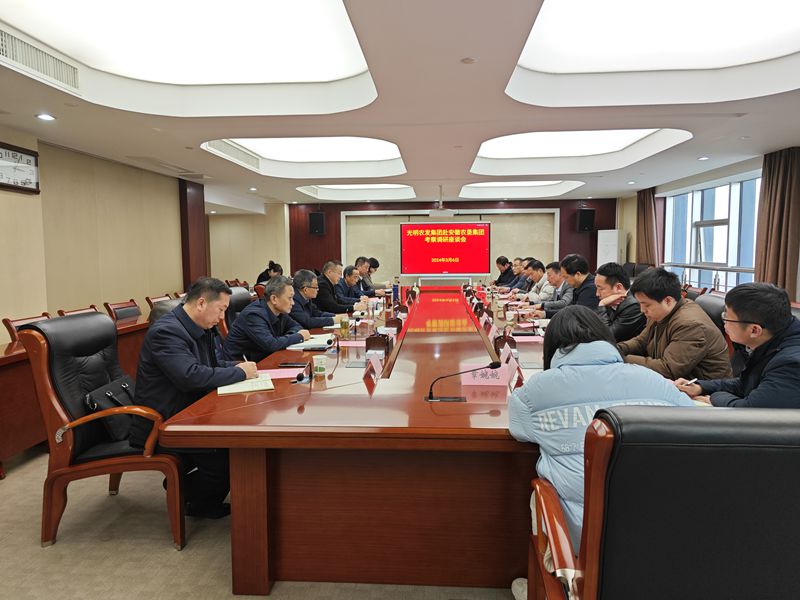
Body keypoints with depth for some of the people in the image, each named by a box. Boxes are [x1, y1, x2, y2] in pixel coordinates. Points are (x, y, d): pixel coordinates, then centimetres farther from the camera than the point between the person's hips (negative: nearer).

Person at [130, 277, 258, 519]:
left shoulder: (202, 328, 7)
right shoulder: (166, 331, -22)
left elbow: (210, 365, 18)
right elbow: (190, 376, -34)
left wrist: (237, 367, -3)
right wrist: (240, 372, -22)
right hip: (160, 424, -9)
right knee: (225, 447, -20)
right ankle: (201, 503, 9)